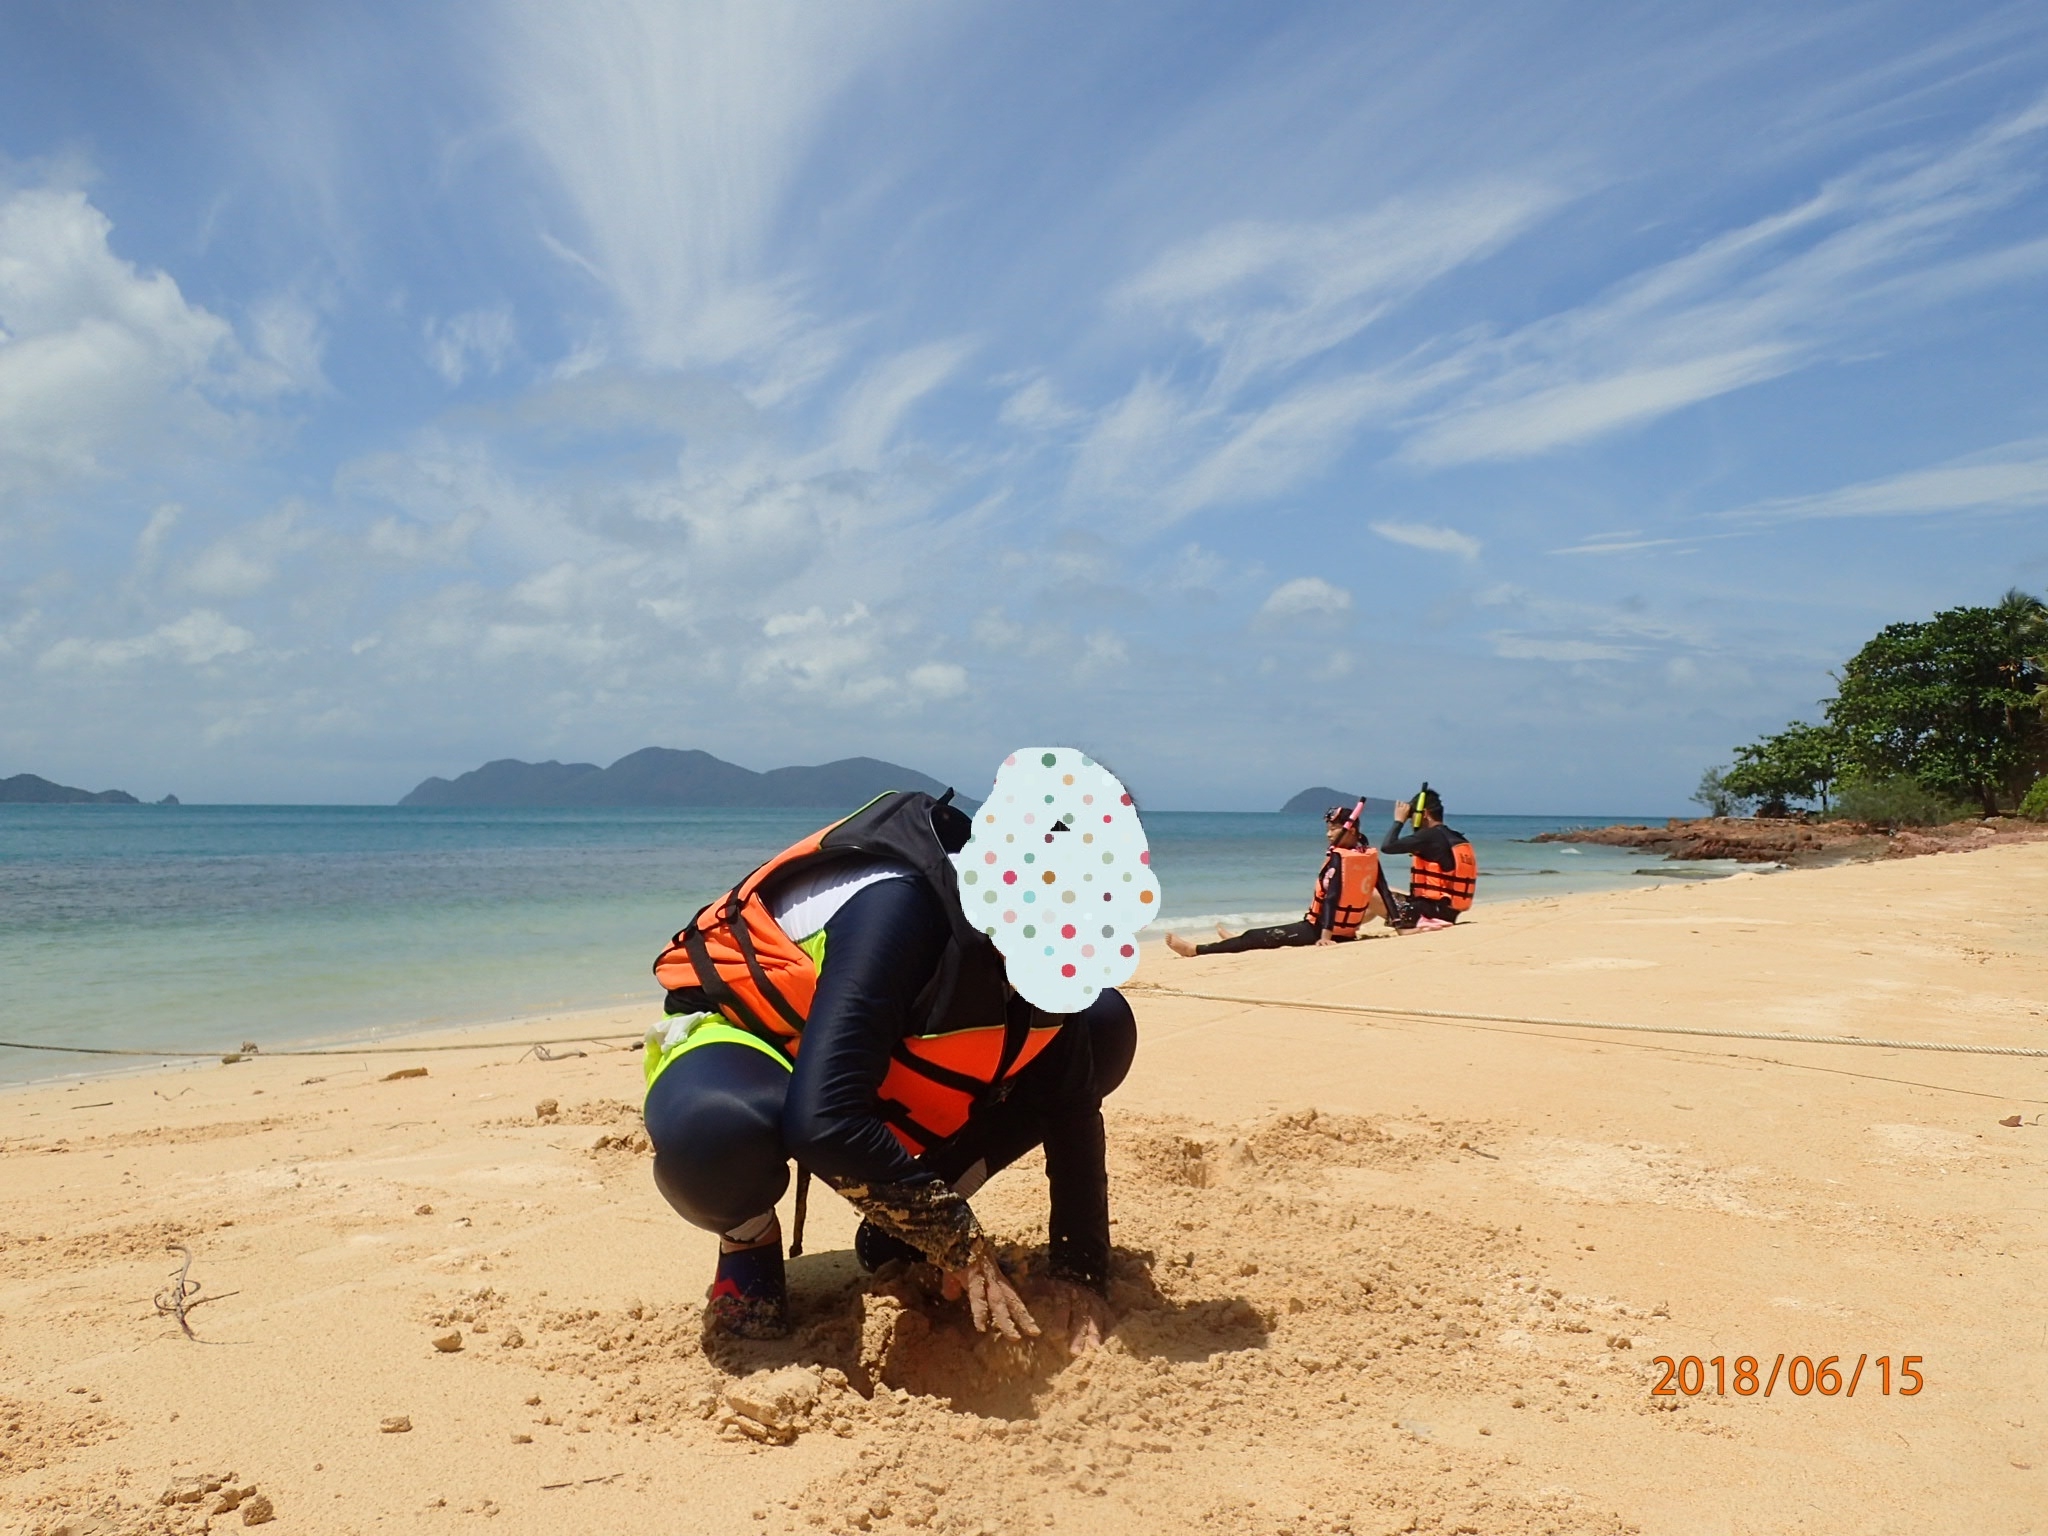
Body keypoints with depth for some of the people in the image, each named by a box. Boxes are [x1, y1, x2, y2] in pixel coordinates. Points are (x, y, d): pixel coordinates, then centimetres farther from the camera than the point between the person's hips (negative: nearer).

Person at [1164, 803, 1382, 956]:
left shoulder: (1337, 857, -16)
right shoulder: (1370, 855, 5)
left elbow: (1332, 897, -22)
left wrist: (1325, 934, -24)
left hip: (1318, 930, -8)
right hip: (1348, 931, 8)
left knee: (1258, 937, -2)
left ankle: (1196, 949, 1)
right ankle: (1238, 942, 52)